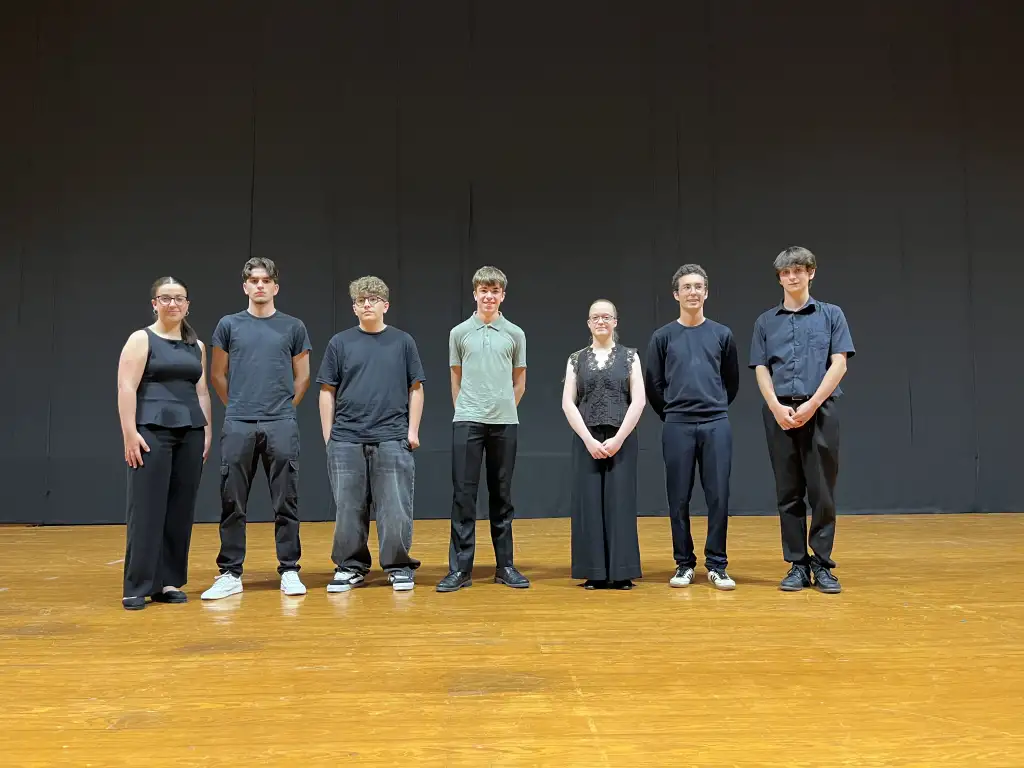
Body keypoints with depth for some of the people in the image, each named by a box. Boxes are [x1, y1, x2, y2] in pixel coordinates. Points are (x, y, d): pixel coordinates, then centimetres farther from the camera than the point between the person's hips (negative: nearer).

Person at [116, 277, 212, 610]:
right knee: (147, 508, -5)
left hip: (190, 433, 5)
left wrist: (206, 430, 9)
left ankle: (168, 582, 13)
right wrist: (130, 433, -15)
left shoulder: (196, 345, 15)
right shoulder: (141, 339, 1)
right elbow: (126, 388, -7)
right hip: (152, 431, -5)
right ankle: (137, 587, 3)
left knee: (181, 510, 5)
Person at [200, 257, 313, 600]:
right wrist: (236, 405, 10)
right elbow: (217, 375, 14)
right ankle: (230, 574, 14)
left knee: (285, 502, 3)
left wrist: (286, 407, 9)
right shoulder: (229, 325, 9)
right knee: (232, 503, 4)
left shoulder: (293, 327, 7)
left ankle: (289, 571, 12)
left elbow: (302, 377, 12)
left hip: (281, 425, -1)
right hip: (238, 425, 1)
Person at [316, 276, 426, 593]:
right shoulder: (340, 343, 7)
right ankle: (351, 567, 19)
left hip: (392, 439, -1)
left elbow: (415, 388, 8)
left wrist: (413, 429, 0)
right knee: (349, 509, 7)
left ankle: (399, 566, 14)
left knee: (395, 508, 1)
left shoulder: (402, 341, 7)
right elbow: (327, 391, 8)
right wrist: (328, 435, 3)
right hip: (346, 440, 1)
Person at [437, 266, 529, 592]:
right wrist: (464, 411, 8)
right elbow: (456, 380, 11)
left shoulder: (515, 334, 6)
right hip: (467, 422, 0)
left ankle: (505, 566, 16)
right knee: (463, 494, -1)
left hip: (505, 423, 1)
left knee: (502, 494, 8)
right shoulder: (459, 333, 6)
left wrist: (505, 409, 9)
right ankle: (460, 568, 5)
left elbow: (519, 382, 12)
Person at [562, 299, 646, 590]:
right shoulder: (577, 358, 8)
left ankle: (621, 573, 8)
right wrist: (588, 439, -10)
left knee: (620, 503, -1)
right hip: (586, 441, 1)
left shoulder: (629, 356, 5)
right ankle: (595, 573, 10)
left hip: (622, 440, -1)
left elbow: (639, 401, -2)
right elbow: (568, 403, 1)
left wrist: (618, 438, -11)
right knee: (589, 503, 1)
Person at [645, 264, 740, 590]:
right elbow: (653, 384, 10)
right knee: (679, 499, 4)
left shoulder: (722, 334, 8)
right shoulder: (663, 336, 5)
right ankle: (684, 564, 15)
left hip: (716, 425, 1)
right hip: (677, 427, 0)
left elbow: (732, 381, 16)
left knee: (718, 497, 1)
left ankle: (717, 565, 11)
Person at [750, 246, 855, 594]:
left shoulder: (831, 315, 8)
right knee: (788, 493, 5)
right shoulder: (766, 321, 13)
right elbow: (761, 369, 6)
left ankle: (822, 564, 10)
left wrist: (811, 404, -11)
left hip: (820, 410, -1)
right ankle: (797, 565, 13)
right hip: (780, 413, 2)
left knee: (822, 492, 0)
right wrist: (777, 408, -9)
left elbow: (839, 363, -1)